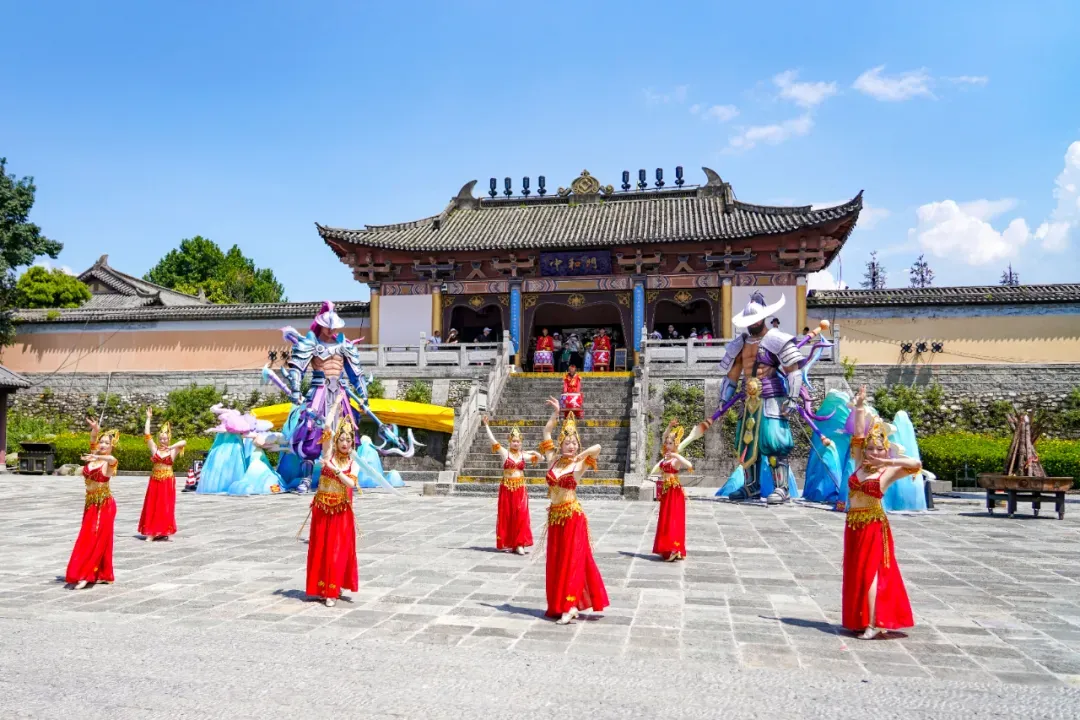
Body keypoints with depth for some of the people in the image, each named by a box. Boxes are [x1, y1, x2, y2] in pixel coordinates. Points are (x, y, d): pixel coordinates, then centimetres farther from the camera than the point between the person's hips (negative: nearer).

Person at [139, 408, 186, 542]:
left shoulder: (172, 451, 0)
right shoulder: (154, 449, 4)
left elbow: (184, 442, -14)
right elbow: (147, 435, 0)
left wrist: (172, 447, -21)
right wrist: (148, 418, -2)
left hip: (168, 482, -2)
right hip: (155, 481, 2)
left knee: (166, 507, 3)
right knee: (152, 506, 2)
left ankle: (164, 531, 11)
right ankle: (151, 532, 6)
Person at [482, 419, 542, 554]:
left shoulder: (524, 455, 8)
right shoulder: (504, 453, 0)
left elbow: (541, 459, 17)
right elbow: (493, 440, -8)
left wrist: (535, 453, -2)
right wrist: (486, 425, -12)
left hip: (520, 488, 2)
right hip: (507, 488, -2)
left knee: (521, 515, -5)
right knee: (506, 515, 3)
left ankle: (519, 544, -3)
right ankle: (507, 543, 14)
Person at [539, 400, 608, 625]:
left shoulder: (579, 465, -7)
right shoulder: (553, 460, 5)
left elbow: (597, 447, -24)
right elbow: (546, 433, 11)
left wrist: (579, 456, -15)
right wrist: (555, 412, 8)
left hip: (572, 516, -5)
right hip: (555, 516, 5)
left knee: (572, 559, -3)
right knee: (556, 561, 9)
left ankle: (570, 605, -3)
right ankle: (560, 603, 19)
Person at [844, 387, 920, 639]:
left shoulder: (888, 473, -7)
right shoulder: (860, 465, 4)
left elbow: (916, 464, -22)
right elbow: (858, 436, 0)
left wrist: (885, 461, -23)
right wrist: (860, 408, -5)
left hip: (873, 525, -5)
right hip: (854, 524, 5)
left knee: (870, 572, -5)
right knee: (855, 573, 10)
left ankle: (872, 624, -3)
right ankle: (859, 619, 21)